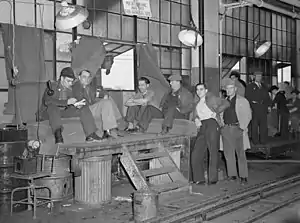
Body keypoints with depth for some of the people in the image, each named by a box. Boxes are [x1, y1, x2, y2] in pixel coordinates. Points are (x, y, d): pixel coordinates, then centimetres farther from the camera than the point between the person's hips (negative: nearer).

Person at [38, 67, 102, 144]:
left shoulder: (70, 89, 9)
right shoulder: (52, 86, -10)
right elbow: (48, 101, -27)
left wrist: (77, 104, -17)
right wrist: (67, 102, -32)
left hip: (64, 111, 6)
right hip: (47, 112, -5)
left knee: (84, 108, -9)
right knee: (53, 107, -39)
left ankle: (90, 135, -20)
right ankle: (58, 134, -54)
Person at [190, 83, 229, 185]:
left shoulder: (212, 99, 12)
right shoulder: (197, 103, 27)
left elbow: (226, 103, 4)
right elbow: (196, 115, 22)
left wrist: (216, 112, -6)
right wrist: (196, 119, 0)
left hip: (211, 123, -5)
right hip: (202, 127, 5)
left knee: (213, 152, -8)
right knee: (196, 154, -4)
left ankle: (213, 178, -6)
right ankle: (199, 178, 2)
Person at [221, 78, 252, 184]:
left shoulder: (242, 101, 4)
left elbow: (248, 115, 2)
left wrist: (243, 127, -6)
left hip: (237, 129, -4)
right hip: (226, 129, 4)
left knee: (240, 154, -3)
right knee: (228, 154, 5)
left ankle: (243, 176, 4)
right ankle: (232, 175, 14)